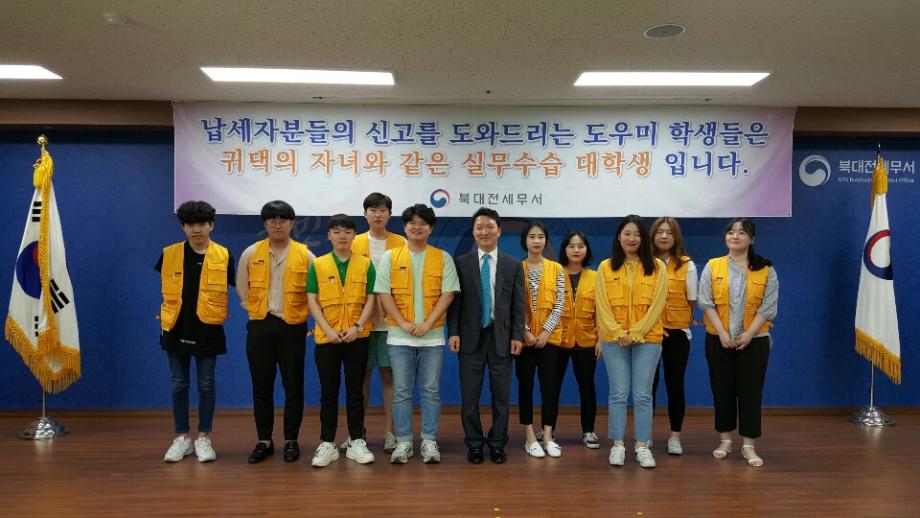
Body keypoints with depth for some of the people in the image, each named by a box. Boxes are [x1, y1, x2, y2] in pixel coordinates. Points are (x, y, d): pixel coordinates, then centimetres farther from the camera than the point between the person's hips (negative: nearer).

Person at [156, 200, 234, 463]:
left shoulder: (223, 256, -5)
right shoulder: (169, 254, 0)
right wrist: (168, 313, 16)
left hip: (207, 329, -2)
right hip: (176, 329, 2)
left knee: (206, 385, 6)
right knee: (179, 385, 9)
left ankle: (204, 438, 18)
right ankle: (181, 438, 21)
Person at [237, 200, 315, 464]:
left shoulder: (305, 255, 0)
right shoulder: (251, 253, 3)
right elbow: (242, 288, 13)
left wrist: (310, 318, 3)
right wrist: (255, 310, 10)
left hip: (292, 326, -1)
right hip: (260, 325, 1)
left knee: (293, 385, 3)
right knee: (261, 385, 7)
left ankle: (291, 440, 15)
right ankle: (264, 441, 18)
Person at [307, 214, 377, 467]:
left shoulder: (365, 264, 3)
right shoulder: (317, 265, 3)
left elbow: (370, 299, 1)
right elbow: (312, 301, 0)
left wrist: (357, 327, -12)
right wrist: (327, 329, -11)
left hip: (357, 338, 0)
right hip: (326, 338, 0)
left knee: (355, 391, 7)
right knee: (328, 392, 6)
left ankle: (356, 442, 16)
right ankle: (327, 444, 15)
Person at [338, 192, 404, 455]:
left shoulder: (401, 244, 3)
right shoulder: (354, 244, 6)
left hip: (391, 320, -1)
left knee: (389, 375, 4)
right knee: (361, 375, 7)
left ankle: (389, 432, 13)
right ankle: (357, 431, 18)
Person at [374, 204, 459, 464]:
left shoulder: (443, 258, 3)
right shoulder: (390, 257, 3)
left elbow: (448, 294, -2)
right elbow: (383, 294, -2)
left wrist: (427, 323, -12)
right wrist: (404, 323, -12)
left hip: (432, 336, 0)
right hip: (399, 336, 0)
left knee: (431, 392, 5)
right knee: (401, 392, 5)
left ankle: (429, 441, 16)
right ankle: (403, 442, 15)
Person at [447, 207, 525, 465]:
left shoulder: (513, 265, 6)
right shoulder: (461, 263, 3)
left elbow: (518, 305, 4)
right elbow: (455, 301, 1)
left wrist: (518, 336, -3)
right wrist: (453, 332, -7)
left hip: (501, 337, 1)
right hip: (471, 337, 0)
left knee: (501, 395, 7)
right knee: (469, 396, 5)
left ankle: (497, 444, 21)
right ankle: (474, 444, 19)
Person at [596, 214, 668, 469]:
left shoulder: (657, 267, 2)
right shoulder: (605, 267, 3)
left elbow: (657, 304, -4)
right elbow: (602, 305, -1)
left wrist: (636, 333, -11)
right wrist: (619, 333, -11)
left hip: (647, 339, 0)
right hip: (614, 340, 0)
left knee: (643, 394, 3)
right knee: (618, 393, 4)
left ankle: (642, 446, 12)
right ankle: (617, 445, 13)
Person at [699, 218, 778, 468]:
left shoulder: (766, 270, 0)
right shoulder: (712, 267, 1)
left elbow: (768, 307, -3)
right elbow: (706, 303, -4)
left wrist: (749, 334, -13)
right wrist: (722, 333, -13)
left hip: (754, 340, -1)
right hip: (719, 340, 1)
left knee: (751, 391, 2)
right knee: (722, 390, 8)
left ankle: (748, 446, 11)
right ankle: (725, 440, 22)